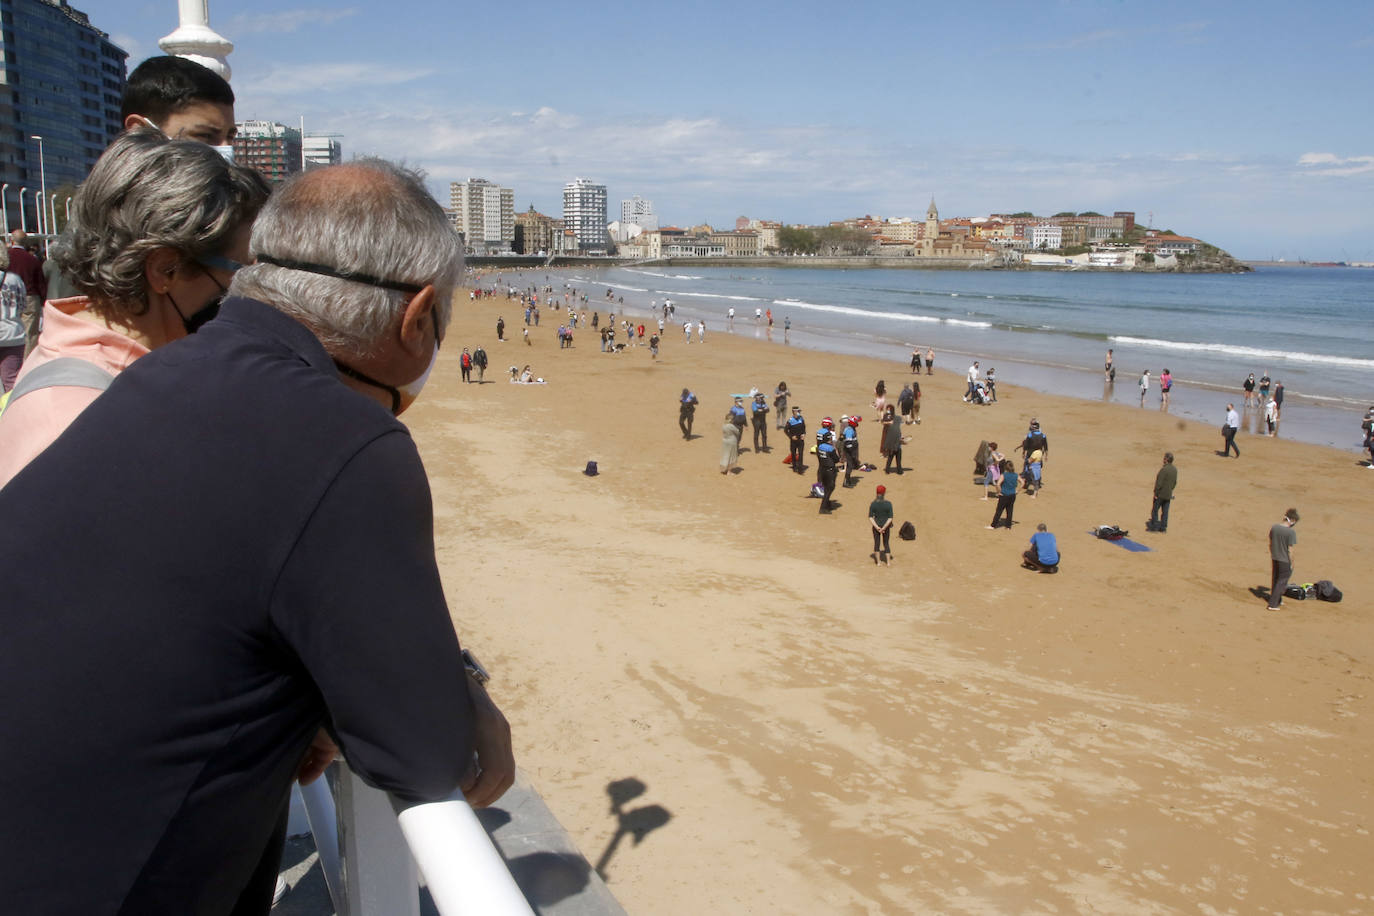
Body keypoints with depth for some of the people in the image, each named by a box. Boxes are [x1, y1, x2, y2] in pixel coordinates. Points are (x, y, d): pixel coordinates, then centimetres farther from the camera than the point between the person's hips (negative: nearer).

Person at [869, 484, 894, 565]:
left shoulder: (873, 504, -11)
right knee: (886, 543, 16)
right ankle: (888, 562, 19)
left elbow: (870, 517, -12)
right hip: (886, 526, 0)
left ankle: (878, 561, 22)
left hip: (876, 526, 0)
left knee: (877, 543, 15)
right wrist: (884, 528, -15)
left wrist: (877, 527, -14)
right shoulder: (888, 504, -14)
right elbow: (890, 518, -16)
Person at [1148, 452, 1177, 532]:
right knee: (1165, 511, 11)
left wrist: (1156, 493, -15)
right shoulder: (1175, 470, 3)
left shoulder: (1163, 470, -21)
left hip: (1161, 494, -7)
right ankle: (1163, 528, 15)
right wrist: (1170, 490, 19)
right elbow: (1175, 482, 11)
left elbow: (1159, 483, -22)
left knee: (1155, 510, 5)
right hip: (1169, 495, 7)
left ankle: (1154, 526, 8)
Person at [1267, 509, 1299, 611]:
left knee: (1275, 579, 21)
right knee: (1282, 582, 8)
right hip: (1285, 561, -6)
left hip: (1275, 559, 6)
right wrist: (1291, 564, -7)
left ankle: (1278, 601, 39)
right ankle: (1272, 604, 11)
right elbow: (1290, 551, -18)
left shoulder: (1274, 528, -4)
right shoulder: (1291, 532, -22)